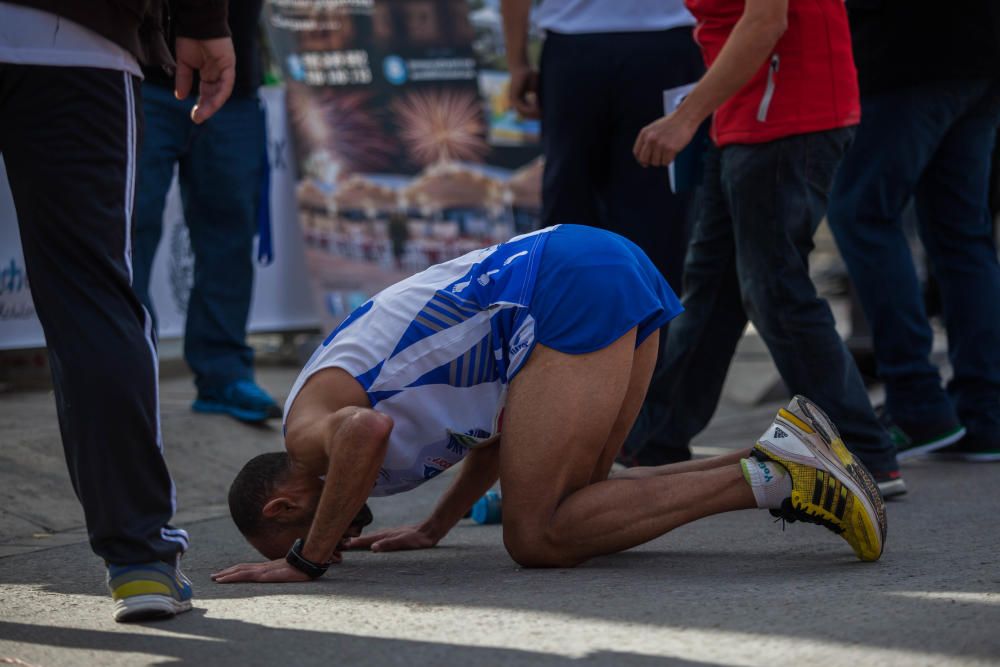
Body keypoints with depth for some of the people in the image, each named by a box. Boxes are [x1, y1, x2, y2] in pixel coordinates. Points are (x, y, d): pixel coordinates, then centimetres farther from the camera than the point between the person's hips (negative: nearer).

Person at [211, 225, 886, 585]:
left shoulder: (309, 430, 2)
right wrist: (434, 528, 37)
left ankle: (773, 476, -15)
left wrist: (305, 560, -13)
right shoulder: (353, 380, 29)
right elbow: (505, 427, 36)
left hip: (569, 286, -10)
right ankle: (783, 454, 5)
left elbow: (364, 430, -24)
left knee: (538, 538, -8)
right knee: (569, 503, 17)